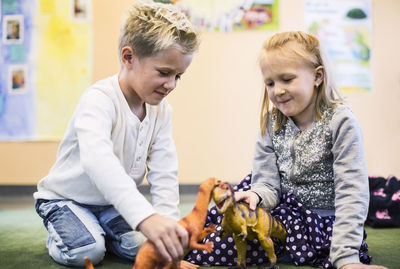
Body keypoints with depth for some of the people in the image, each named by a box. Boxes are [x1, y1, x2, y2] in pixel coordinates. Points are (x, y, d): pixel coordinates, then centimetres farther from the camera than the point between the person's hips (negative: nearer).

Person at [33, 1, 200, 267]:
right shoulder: (99, 99, -31)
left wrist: (167, 224, -27)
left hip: (114, 200, 5)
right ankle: (59, 235, 9)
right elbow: (98, 160, -51)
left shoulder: (161, 110, -9)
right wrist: (146, 217, -65)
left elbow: (164, 174, -12)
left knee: (142, 245, -16)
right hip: (66, 197, -5)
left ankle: (101, 232, 14)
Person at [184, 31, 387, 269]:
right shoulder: (272, 124, 1)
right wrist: (256, 195, -28)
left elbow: (351, 193, -21)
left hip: (325, 222, -3)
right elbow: (267, 183, -3)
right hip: (286, 211, 4)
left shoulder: (340, 122, -15)